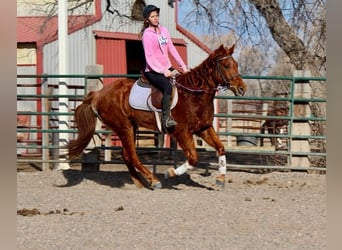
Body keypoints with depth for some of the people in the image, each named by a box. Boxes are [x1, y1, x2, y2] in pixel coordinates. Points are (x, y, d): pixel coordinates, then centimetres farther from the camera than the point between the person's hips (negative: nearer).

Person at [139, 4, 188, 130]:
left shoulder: (164, 30, 11)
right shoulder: (147, 35, -10)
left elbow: (172, 49, 12)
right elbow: (149, 58, -16)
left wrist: (182, 65, 5)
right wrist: (163, 71, -23)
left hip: (167, 68, 8)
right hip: (153, 71, -8)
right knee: (168, 86, -33)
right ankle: (166, 118, -33)